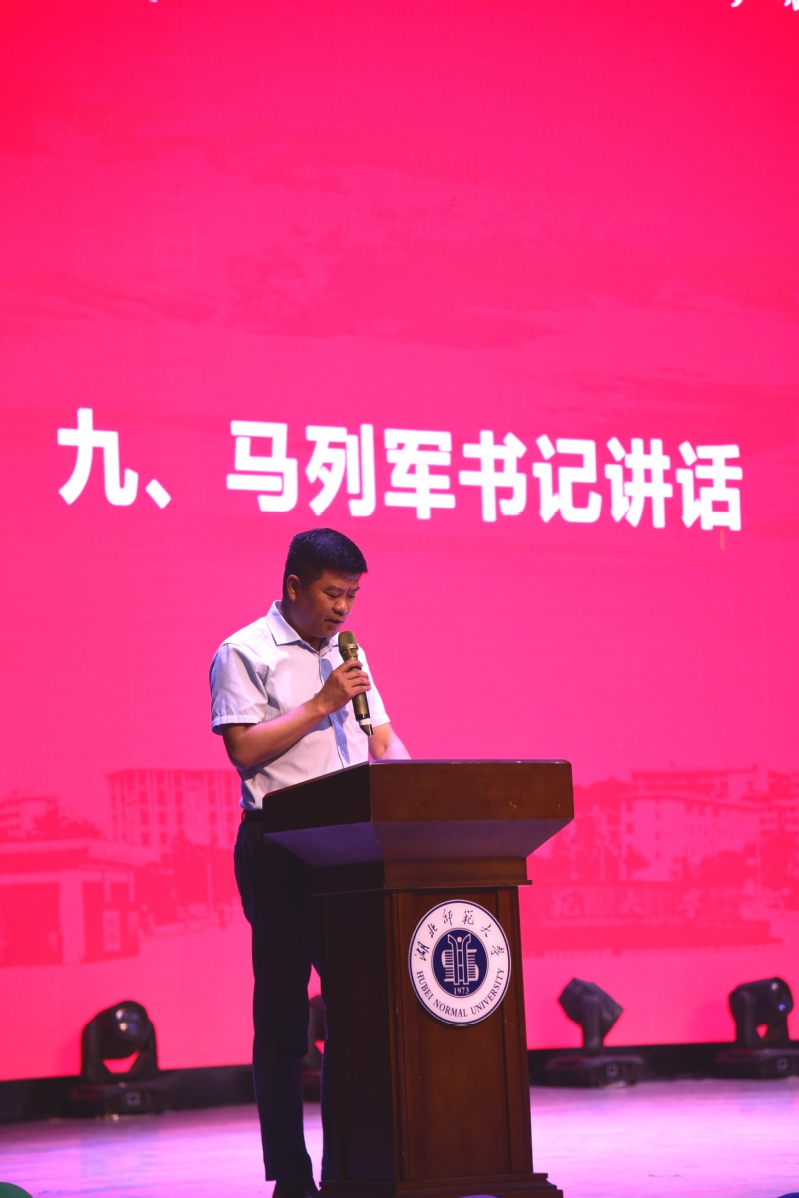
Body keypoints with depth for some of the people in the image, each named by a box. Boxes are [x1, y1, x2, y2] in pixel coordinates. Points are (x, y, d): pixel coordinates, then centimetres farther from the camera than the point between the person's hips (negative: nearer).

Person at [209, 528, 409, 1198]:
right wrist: (322, 704, -12)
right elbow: (244, 749, -11)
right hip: (280, 849, -6)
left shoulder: (349, 654, 19)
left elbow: (383, 742, 17)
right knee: (282, 1012, -1)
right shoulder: (245, 654, -1)